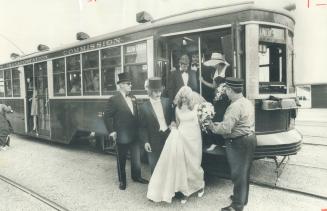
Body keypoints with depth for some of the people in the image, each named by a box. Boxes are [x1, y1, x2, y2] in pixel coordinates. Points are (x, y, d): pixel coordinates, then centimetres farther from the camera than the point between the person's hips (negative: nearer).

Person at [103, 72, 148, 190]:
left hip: (135, 134, 6)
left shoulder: (133, 98, 9)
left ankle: (136, 176, 36)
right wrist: (112, 131, -14)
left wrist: (138, 129, 12)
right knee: (121, 159, 11)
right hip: (122, 136, -5)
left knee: (136, 157, 15)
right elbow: (107, 116, -11)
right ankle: (122, 181, 29)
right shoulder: (114, 100, -11)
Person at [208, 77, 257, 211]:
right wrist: (218, 124, 9)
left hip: (238, 143, -10)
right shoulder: (247, 102, 8)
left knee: (238, 173, 3)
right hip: (249, 138, 10)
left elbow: (226, 128, -28)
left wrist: (212, 126, -11)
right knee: (244, 171, 22)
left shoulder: (235, 106, -24)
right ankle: (242, 197, 39)